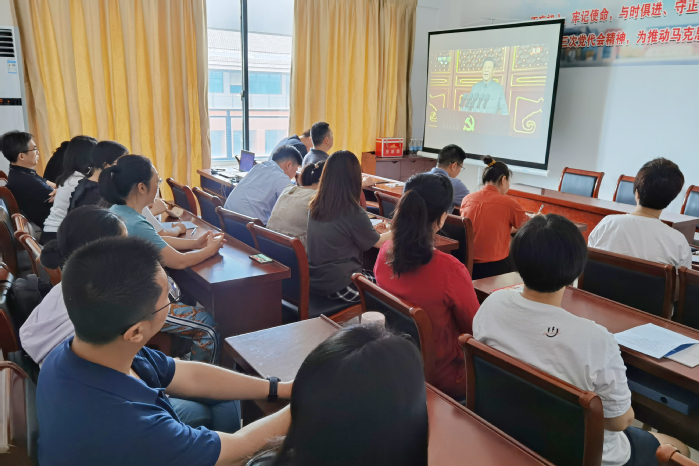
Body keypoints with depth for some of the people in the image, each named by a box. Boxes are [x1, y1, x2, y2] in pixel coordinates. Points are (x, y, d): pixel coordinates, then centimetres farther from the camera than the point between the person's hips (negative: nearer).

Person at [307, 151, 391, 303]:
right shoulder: (353, 212, -20)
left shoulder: (315, 206, -1)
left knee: (373, 274, 22)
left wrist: (372, 227, 26)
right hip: (339, 286, -7)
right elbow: (379, 242, -4)